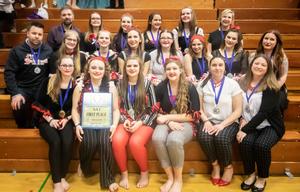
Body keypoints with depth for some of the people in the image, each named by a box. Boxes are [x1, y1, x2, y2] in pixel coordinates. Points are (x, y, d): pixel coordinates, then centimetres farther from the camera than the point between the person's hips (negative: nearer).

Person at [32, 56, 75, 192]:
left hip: (67, 120, 1)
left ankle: (63, 176, -10)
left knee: (68, 141, -29)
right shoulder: (48, 82, -1)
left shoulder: (76, 85, 0)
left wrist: (67, 119, -11)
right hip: (47, 120, 0)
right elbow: (38, 103, 0)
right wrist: (50, 119, -9)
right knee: (55, 141, -29)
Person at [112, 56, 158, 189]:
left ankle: (145, 173, -5)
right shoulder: (121, 84, 8)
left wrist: (140, 123, -13)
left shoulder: (147, 84, 1)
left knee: (135, 142, -32)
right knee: (117, 141, -28)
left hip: (144, 121, -2)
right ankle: (124, 174, -6)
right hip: (126, 121, 3)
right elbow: (118, 107, 9)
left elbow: (154, 108, -2)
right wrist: (125, 120, -9)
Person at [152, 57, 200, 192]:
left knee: (174, 140, -36)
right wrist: (169, 122, -14)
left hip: (185, 124, -2)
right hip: (166, 123, 2)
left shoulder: (190, 88, -3)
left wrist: (168, 117, -13)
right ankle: (170, 177, -13)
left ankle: (178, 179, -11)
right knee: (157, 138, -32)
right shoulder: (160, 88, 4)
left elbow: (194, 115, -8)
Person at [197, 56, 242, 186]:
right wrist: (206, 121, -14)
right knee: (204, 137, -29)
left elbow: (238, 111, -5)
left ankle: (228, 167, -2)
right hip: (209, 122, 2)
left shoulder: (233, 84, -1)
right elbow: (199, 108, 4)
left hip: (228, 123, -2)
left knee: (221, 138, -32)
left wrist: (222, 124, -17)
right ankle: (215, 165, -1)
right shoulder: (203, 84, 5)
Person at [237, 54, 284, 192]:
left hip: (270, 126, -3)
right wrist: (242, 119, -9)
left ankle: (262, 178, -4)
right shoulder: (242, 83, 4)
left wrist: (245, 129, -23)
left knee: (261, 145, -31)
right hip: (250, 125, 3)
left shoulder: (271, 87, -11)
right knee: (245, 142, -28)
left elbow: (264, 112, -19)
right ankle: (250, 174, -3)